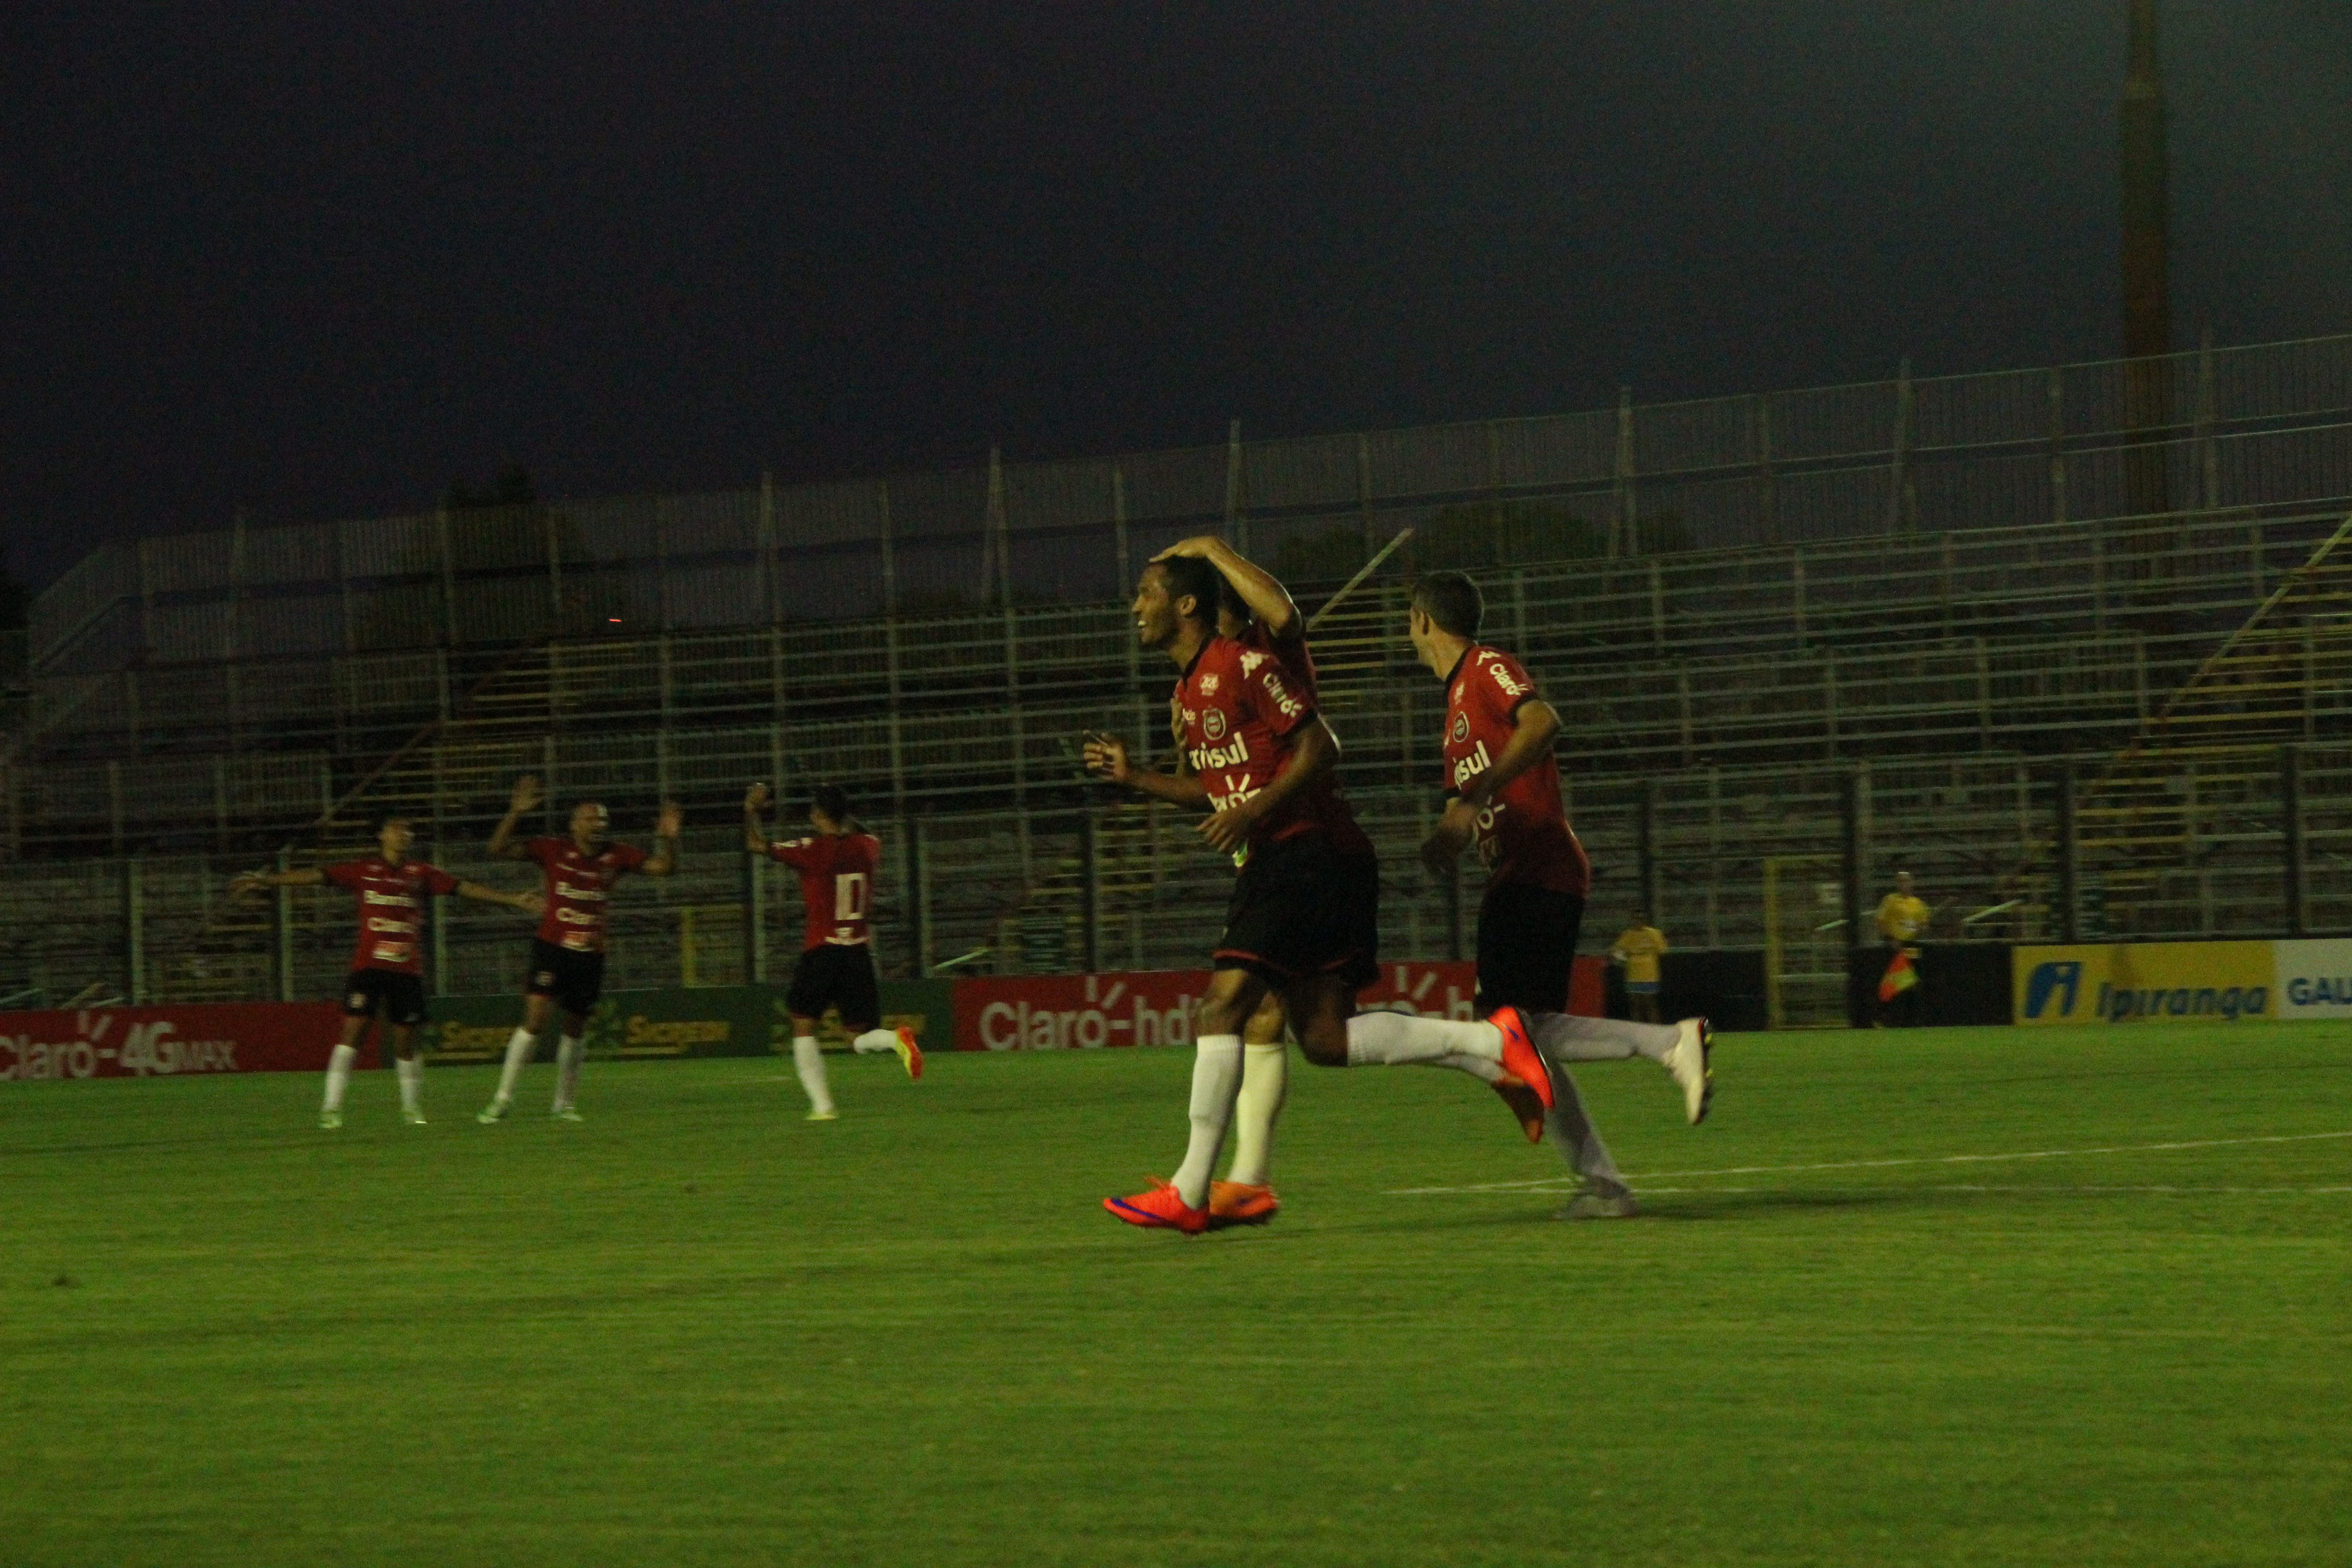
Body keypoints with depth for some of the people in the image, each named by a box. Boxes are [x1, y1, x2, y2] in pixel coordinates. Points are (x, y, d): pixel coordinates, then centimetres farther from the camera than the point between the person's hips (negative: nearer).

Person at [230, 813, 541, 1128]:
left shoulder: (421, 874, 8)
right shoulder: (363, 870, 3)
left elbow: (464, 888, 8)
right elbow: (316, 875, -1)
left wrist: (513, 900, 5)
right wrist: (266, 880, -7)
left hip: (407, 969, 2)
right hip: (368, 966, -2)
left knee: (405, 1040, 6)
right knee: (353, 1031, -11)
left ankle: (413, 1108, 21)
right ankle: (331, 1108, -9)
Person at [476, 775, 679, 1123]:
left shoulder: (617, 857, 2)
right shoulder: (554, 851, -6)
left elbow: (663, 867, 3)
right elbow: (498, 850, -11)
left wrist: (667, 839, -16)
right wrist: (515, 814, -24)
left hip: (590, 956, 3)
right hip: (552, 948, -3)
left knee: (575, 1030, 13)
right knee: (535, 1021, -15)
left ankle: (564, 1104, 27)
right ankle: (503, 1099, -8)